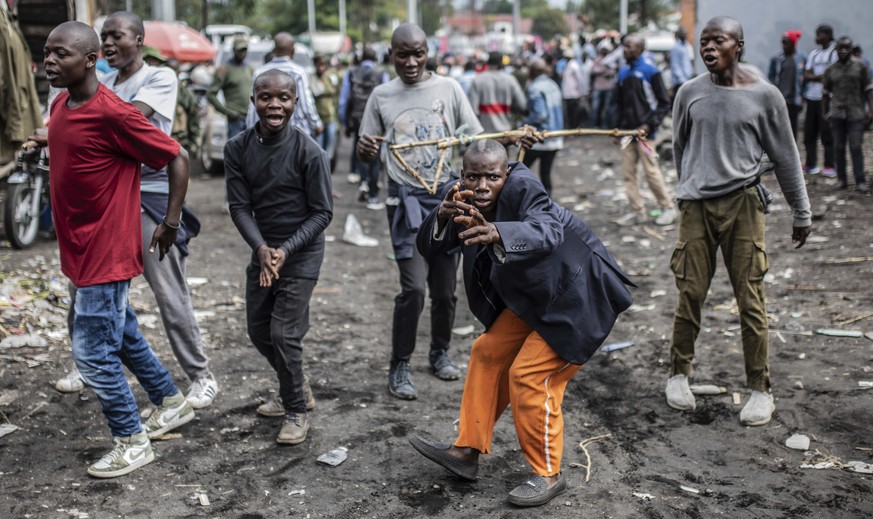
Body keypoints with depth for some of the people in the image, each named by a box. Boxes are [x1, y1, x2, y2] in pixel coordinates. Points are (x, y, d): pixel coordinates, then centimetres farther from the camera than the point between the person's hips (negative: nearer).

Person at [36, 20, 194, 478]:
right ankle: (172, 403, 38)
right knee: (123, 337, 21)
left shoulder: (112, 114, -21)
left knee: (92, 352, -2)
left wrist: (170, 222, -11)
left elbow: (177, 159, -15)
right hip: (79, 248, 9)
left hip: (106, 253, -9)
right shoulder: (60, 106, 5)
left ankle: (132, 441, 15)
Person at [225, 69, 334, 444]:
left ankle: (296, 412, 13)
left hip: (301, 253, -5)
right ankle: (297, 389, 38)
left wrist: (286, 250, -21)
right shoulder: (238, 149, -6)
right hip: (262, 249, 5)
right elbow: (240, 206, -5)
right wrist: (260, 248, -21)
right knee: (258, 330, 14)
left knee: (284, 333, -9)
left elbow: (322, 212, -12)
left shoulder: (309, 152, -17)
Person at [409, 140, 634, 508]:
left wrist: (496, 233, -65)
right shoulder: (464, 198, -5)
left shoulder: (523, 189, -28)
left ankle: (548, 474, 6)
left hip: (575, 295, -8)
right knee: (489, 353, 8)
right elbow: (429, 247, -13)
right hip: (533, 296, 8)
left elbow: (547, 232, -47)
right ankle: (468, 450, 20)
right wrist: (442, 215, -34)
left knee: (529, 374, -11)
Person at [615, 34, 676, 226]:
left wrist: (650, 124, -14)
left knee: (651, 171, -4)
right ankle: (638, 212, 11)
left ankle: (667, 207, 10)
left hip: (644, 131, -6)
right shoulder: (623, 72, 11)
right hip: (627, 131, 6)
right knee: (628, 173, 4)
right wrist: (619, 126, 9)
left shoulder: (650, 71, -6)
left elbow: (664, 102, -6)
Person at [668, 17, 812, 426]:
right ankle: (679, 374, 18)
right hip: (696, 206, 2)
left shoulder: (765, 95, -1)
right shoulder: (690, 93, 4)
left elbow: (785, 156, 5)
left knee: (751, 301, -1)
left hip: (742, 204, -1)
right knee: (690, 294, 2)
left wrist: (801, 212, 8)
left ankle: (760, 389, 8)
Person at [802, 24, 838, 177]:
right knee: (809, 132, 7)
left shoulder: (835, 52, -3)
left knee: (827, 133, -6)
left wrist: (813, 76, -7)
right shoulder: (814, 53, 17)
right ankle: (811, 164, 14)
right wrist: (820, 76, -8)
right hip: (812, 97, 6)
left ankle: (830, 166, -3)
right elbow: (806, 75, 9)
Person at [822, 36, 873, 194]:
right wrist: (824, 112, 10)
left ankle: (860, 181, 0)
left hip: (856, 114, -2)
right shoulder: (830, 70, 7)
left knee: (856, 147, -5)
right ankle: (841, 179, 13)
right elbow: (825, 93, 14)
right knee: (838, 148, 5)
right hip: (836, 114, 2)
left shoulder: (860, 67, 2)